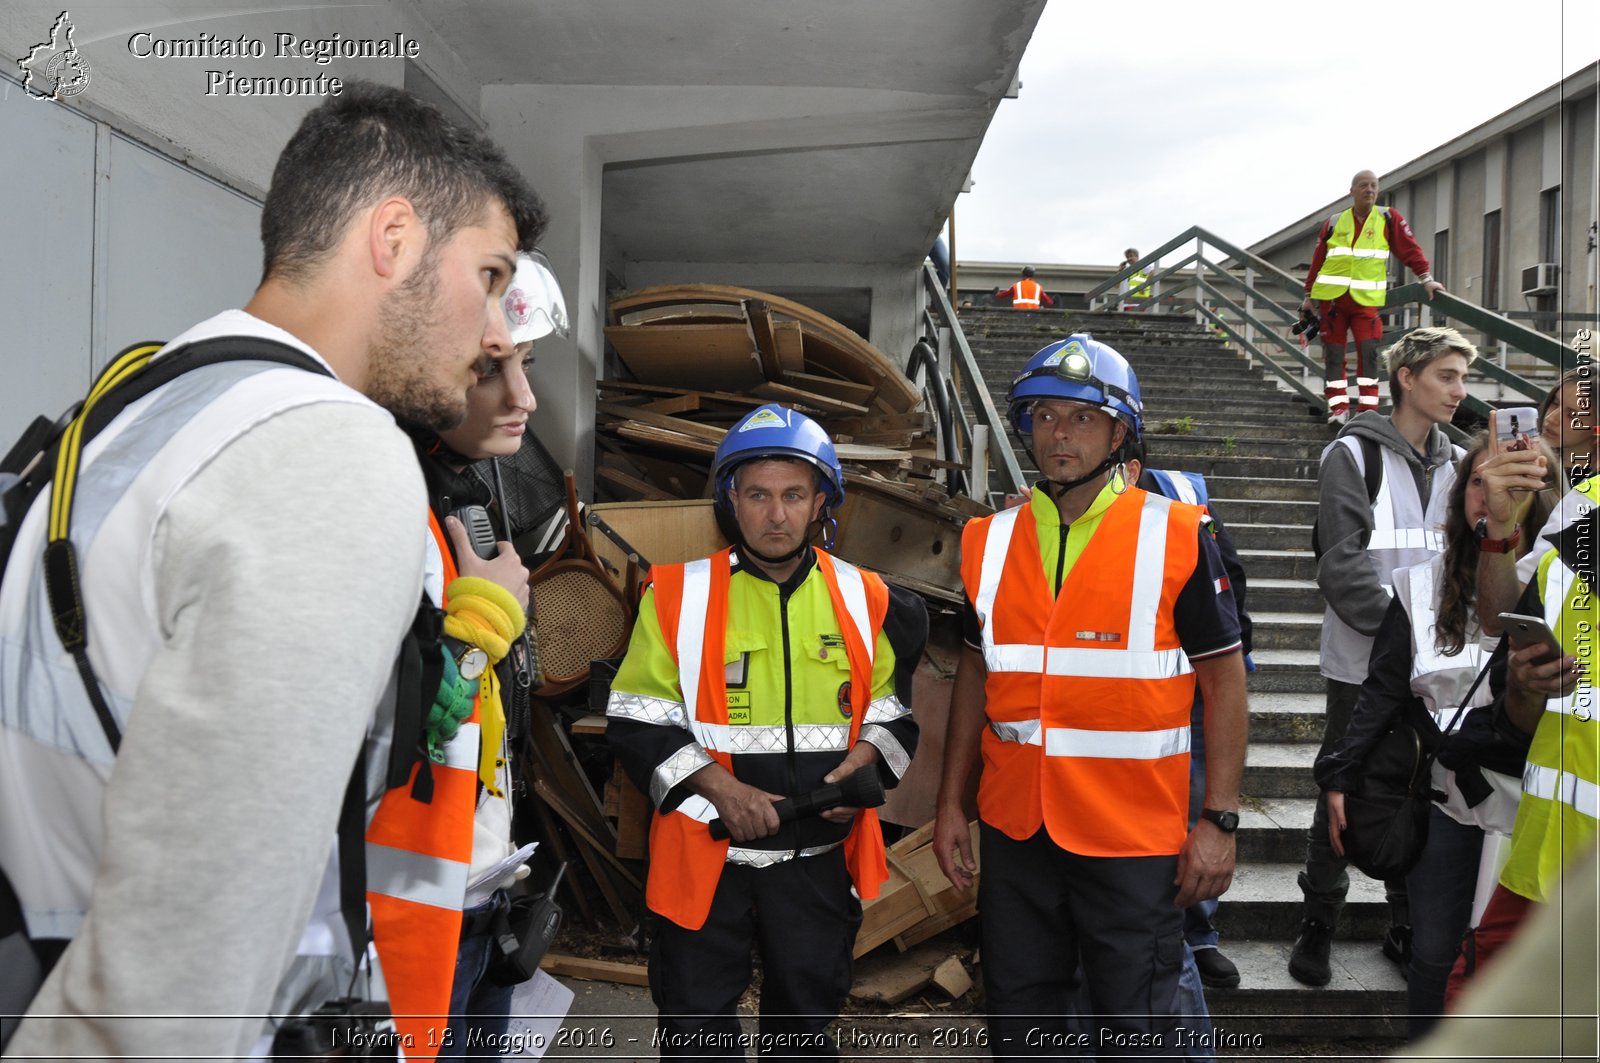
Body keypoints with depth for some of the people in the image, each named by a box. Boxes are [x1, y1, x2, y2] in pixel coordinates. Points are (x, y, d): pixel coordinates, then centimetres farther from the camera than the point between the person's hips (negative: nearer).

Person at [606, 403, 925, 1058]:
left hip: (820, 858, 2)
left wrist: (864, 764, -10)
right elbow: (638, 723, -5)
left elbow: (891, 714, 11)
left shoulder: (864, 600, 2)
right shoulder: (678, 595, -6)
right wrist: (720, 788, -18)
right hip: (707, 855, -2)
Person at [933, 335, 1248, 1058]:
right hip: (1014, 829, 4)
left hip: (1135, 835, -3)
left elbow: (1224, 678, -4)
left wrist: (1219, 821, -9)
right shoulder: (990, 541, 4)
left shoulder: (1176, 538, -7)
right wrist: (951, 805, 10)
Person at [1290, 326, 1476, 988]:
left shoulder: (1457, 465, 10)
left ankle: (1409, 927, 29)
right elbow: (1344, 565, -14)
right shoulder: (1354, 455, -6)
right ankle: (1318, 924, 20)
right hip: (1364, 664, -5)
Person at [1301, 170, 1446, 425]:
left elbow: (1410, 249, 3)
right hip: (1331, 297, 1)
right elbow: (1317, 260, 10)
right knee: (1333, 353, 2)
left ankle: (1367, 408, -5)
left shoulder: (1388, 218, 4)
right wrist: (1309, 296, 10)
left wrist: (1426, 279, -4)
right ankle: (1338, 408, 8)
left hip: (1366, 299, -1)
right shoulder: (1334, 223, 7)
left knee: (1368, 351, -10)